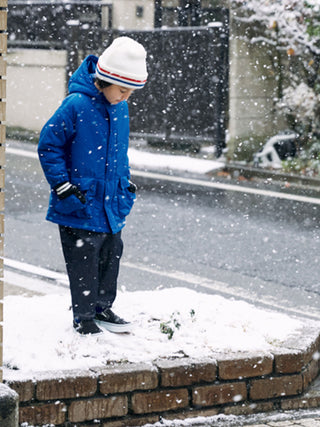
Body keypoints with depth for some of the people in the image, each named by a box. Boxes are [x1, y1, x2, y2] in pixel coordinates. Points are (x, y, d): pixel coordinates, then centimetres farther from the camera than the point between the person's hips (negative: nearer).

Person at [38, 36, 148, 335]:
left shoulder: (120, 108, 4)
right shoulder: (76, 106, -19)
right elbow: (48, 145, -13)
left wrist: (125, 180, 16)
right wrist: (63, 184, -16)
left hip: (112, 203, 7)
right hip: (81, 204, -7)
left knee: (111, 255, 15)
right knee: (84, 261, 1)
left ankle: (103, 307, 33)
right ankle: (83, 316, 15)